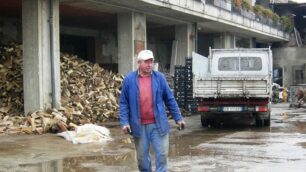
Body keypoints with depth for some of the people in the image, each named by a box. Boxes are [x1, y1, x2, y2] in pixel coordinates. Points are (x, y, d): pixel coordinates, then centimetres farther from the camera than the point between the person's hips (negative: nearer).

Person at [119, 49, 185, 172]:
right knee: (142, 156, 11)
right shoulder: (129, 79, 0)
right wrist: (124, 122, -8)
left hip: (158, 124, 0)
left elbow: (170, 100, 7)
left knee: (162, 154, 1)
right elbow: (123, 103, 1)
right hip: (139, 125, 0)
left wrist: (178, 118, 5)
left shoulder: (159, 77, 3)